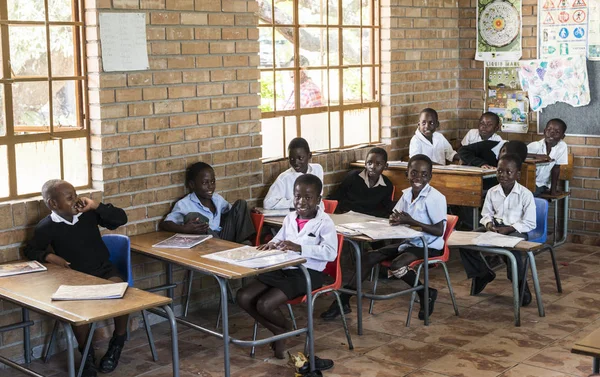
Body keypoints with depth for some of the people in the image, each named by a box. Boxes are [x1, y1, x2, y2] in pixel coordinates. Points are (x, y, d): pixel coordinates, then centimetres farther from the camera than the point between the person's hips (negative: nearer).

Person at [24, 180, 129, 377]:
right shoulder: (46, 228, -7)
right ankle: (87, 354, -8)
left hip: (104, 270, 1)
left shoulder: (89, 213, -3)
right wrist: (49, 256, -12)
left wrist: (96, 206, -14)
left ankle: (117, 342, -4)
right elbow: (30, 250, 9)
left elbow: (121, 219, -3)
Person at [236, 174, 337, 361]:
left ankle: (287, 328, 12)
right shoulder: (290, 218, 10)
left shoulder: (324, 222, -10)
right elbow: (280, 239, 23)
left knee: (264, 305, -23)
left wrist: (300, 248, -32)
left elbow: (330, 253, -23)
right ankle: (279, 332, 8)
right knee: (243, 297, -6)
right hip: (283, 270, 8)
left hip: (307, 273, -7)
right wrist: (272, 244, -3)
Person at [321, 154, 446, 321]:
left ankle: (426, 294, -5)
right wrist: (396, 219, -14)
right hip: (408, 242, 7)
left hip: (429, 247, -7)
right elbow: (394, 217, 11)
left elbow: (439, 231, -21)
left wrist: (411, 221, -26)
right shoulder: (407, 194, 5)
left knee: (397, 266, -31)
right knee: (369, 257, -7)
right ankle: (343, 300, -4)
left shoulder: (435, 198, -17)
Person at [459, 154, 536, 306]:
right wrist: (489, 224, -13)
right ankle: (482, 274, 8)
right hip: (495, 227, 5)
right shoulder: (492, 192, 3)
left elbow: (529, 223, -10)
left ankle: (520, 283, -15)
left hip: (516, 230, -5)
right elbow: (486, 214, 12)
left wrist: (508, 229, -21)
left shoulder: (525, 194, -11)